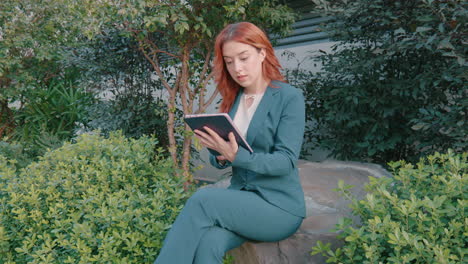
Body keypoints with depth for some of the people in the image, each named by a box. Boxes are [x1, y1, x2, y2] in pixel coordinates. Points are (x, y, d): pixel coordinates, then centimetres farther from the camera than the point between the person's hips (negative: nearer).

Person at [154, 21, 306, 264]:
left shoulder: (290, 98, -8)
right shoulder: (232, 99, 8)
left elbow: (286, 161, -16)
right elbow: (222, 160, 12)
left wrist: (236, 155, -31)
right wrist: (220, 156, -13)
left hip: (279, 206, -4)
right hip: (240, 197, 4)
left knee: (203, 199, -28)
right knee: (208, 244, -29)